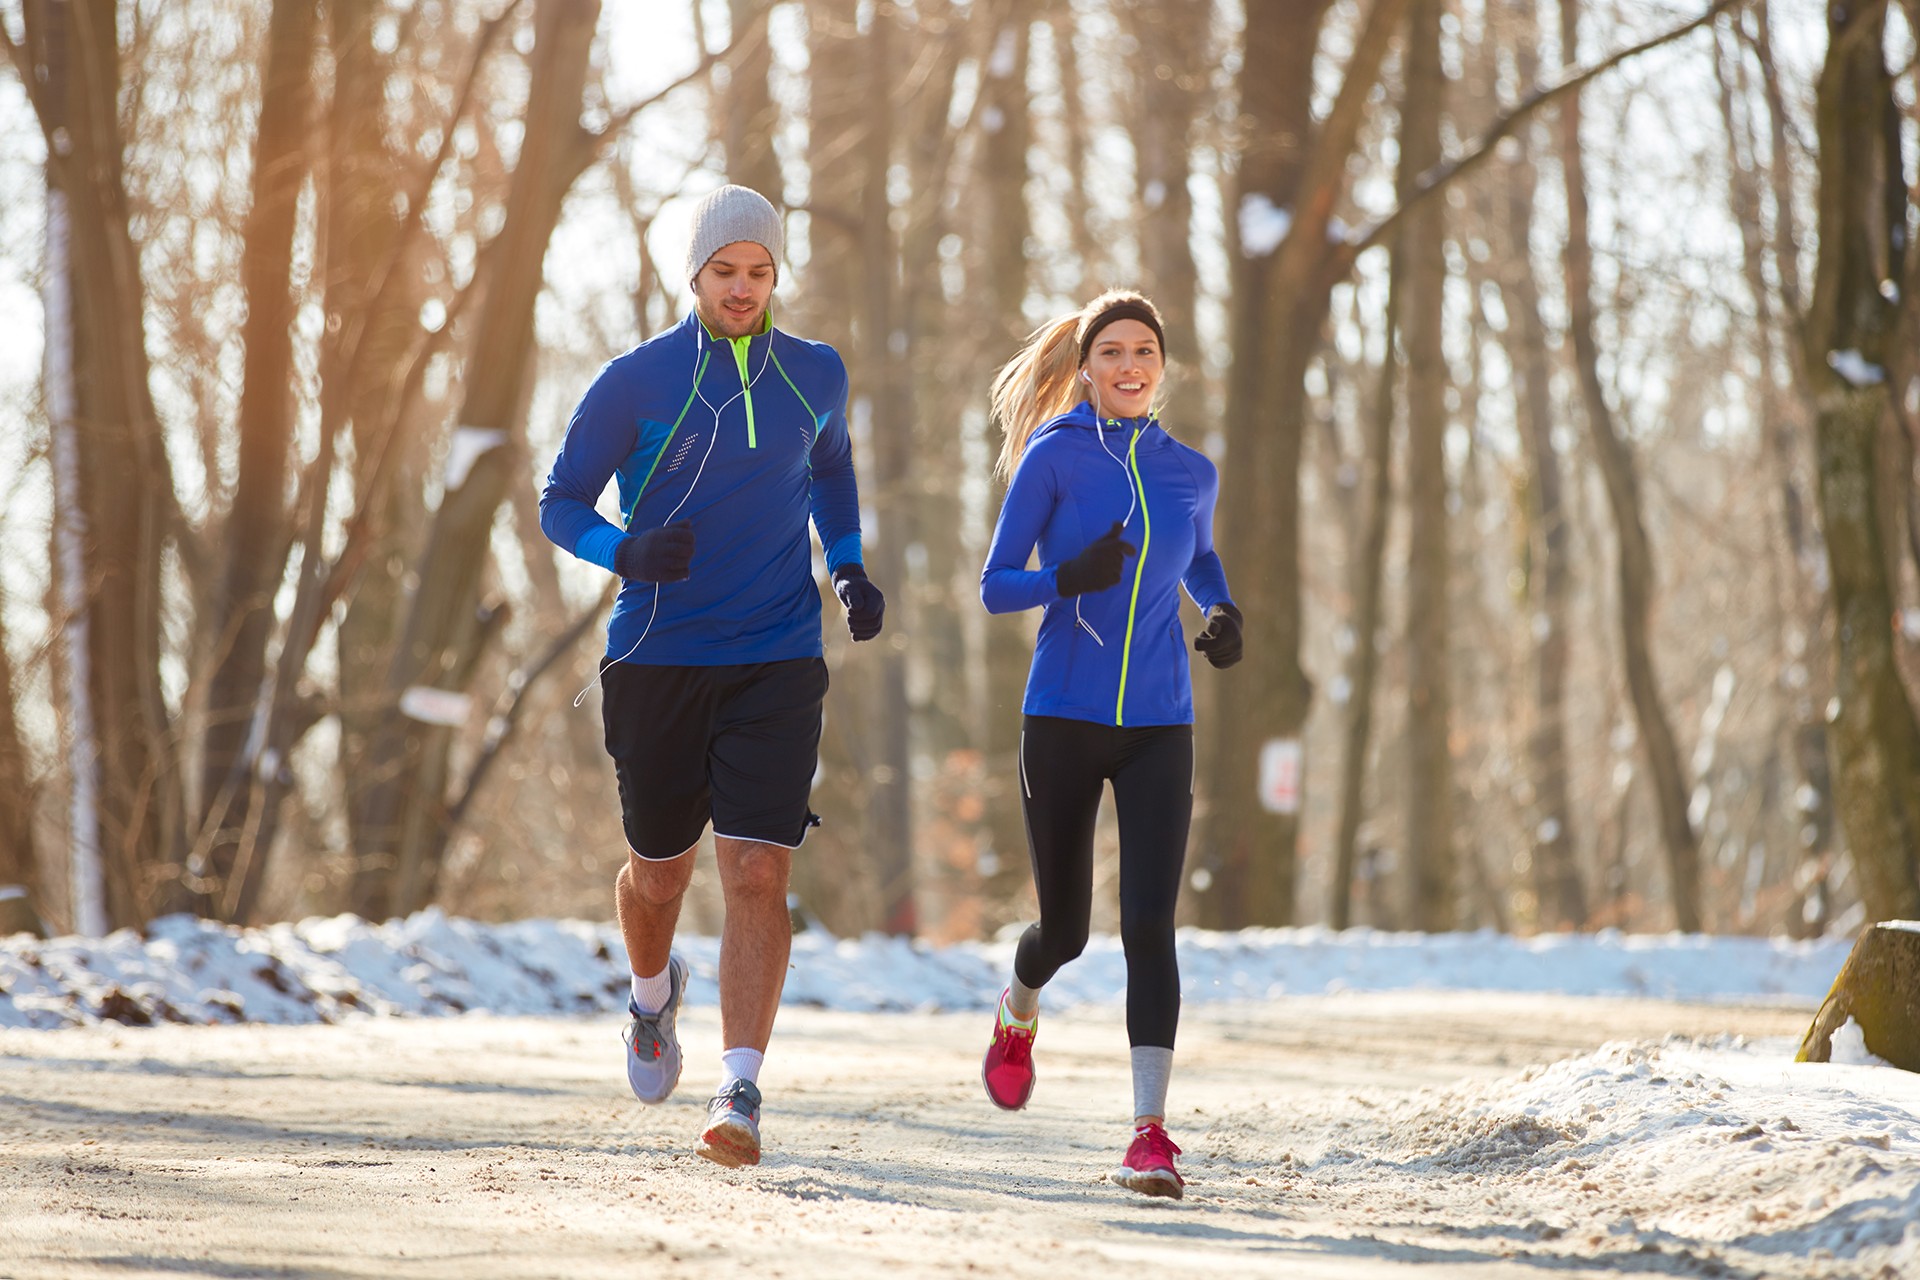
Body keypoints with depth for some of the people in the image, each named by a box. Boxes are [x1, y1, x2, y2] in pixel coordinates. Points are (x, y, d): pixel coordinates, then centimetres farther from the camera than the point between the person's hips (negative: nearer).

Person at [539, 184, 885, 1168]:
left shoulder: (816, 376, 5)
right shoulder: (635, 382, -4)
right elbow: (559, 503, -1)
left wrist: (850, 570, 11)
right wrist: (627, 552, -21)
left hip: (776, 663, 1)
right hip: (656, 663, 0)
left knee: (757, 874, -13)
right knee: (660, 873, 12)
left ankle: (739, 1094, -14)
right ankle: (654, 996, 47)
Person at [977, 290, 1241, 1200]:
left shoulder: (1191, 473, 8)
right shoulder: (1053, 457, -3)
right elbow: (994, 588, -5)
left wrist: (1223, 613, 8)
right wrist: (1071, 578, -23)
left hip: (1158, 727, 2)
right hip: (1063, 719, -2)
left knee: (1149, 925, -12)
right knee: (1065, 928, 9)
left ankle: (1150, 1133, -15)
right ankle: (1018, 1011, 46)